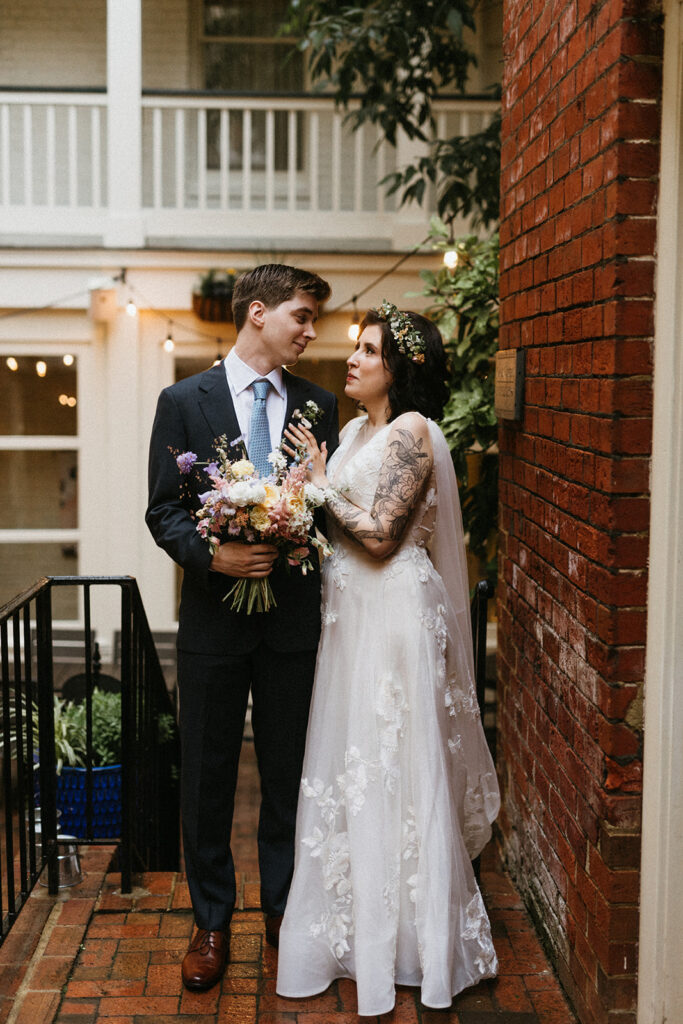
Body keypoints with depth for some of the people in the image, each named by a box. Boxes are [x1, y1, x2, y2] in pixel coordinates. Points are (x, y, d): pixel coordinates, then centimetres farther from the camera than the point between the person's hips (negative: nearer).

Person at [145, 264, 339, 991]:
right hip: (214, 619, -2)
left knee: (288, 773, 12)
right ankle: (212, 922, 26)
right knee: (207, 777, 9)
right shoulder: (184, 401, -1)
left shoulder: (319, 404, 6)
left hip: (294, 621, 2)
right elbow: (163, 511, -3)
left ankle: (283, 910, 31)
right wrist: (213, 554, -20)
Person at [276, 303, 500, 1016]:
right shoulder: (353, 430, 13)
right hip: (349, 611, 9)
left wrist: (320, 482, -10)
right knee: (350, 762, 15)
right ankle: (356, 923, 31)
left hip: (394, 612, -8)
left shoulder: (411, 431, -14)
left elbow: (379, 535, -19)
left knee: (391, 767, 1)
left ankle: (400, 937, 18)